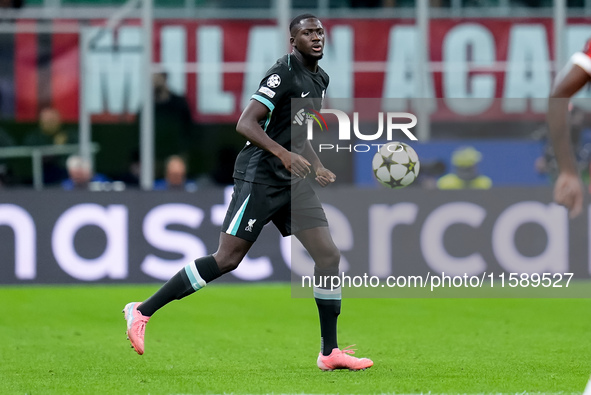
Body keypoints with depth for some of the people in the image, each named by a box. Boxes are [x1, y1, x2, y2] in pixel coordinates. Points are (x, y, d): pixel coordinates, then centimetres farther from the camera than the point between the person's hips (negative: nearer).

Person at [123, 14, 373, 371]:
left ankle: (330, 352, 4)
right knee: (227, 259, -12)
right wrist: (284, 154, -30)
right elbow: (245, 124, -20)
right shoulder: (283, 74, -13)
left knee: (329, 256, -2)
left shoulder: (319, 79, 15)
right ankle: (142, 312, -3)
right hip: (260, 178, -8)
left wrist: (317, 167, 16)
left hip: (293, 182, 8)